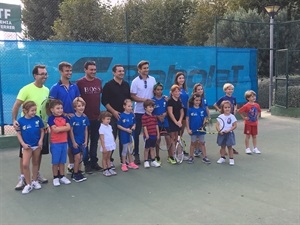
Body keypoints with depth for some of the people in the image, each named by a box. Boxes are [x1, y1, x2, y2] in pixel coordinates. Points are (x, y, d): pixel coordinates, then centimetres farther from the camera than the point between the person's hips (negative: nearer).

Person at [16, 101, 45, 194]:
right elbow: (18, 133, -3)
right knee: (25, 164, -12)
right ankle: (28, 184, 2)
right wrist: (23, 143, -13)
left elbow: (42, 130, 3)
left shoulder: (38, 119, -7)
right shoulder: (21, 121, -10)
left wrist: (41, 140, -9)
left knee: (35, 163, 15)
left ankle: (34, 181, 31)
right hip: (27, 146, -2)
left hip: (37, 145, 2)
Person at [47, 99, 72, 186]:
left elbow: (68, 127, -6)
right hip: (55, 143, -4)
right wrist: (64, 127, -13)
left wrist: (59, 128, -13)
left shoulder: (64, 117, 6)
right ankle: (55, 177, 16)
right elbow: (55, 129, -19)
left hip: (64, 142, 4)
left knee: (62, 161, 13)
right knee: (55, 161, 5)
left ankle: (62, 176, 23)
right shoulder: (51, 118, -8)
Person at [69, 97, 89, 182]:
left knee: (80, 157, 9)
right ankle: (75, 174, 7)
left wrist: (86, 141, 3)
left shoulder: (85, 117, 1)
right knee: (78, 157, -5)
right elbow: (71, 131, -10)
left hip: (82, 141, 5)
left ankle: (77, 172, 23)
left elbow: (86, 130, 7)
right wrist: (73, 142, -11)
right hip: (75, 141, -5)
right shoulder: (72, 118, -12)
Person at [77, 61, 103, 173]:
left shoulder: (99, 81, 5)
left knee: (95, 141, 12)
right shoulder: (80, 82, -8)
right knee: (85, 141, 7)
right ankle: (87, 163, 16)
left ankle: (94, 162, 23)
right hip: (84, 117, -4)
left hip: (96, 117, 4)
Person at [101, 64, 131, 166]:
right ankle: (109, 160, 9)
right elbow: (104, 101, -8)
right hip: (113, 115, -5)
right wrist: (113, 111, -14)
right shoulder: (108, 85, -4)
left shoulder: (126, 84, 12)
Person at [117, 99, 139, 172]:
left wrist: (134, 127, -9)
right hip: (124, 134, -5)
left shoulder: (132, 115, 1)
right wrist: (126, 129, -19)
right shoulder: (122, 115, -13)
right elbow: (118, 125, -11)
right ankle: (124, 164, 15)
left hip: (131, 134, 5)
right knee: (125, 149, 4)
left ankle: (131, 163, 30)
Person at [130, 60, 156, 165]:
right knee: (137, 133, 2)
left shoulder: (152, 79, 6)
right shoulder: (135, 81, -4)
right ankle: (136, 154, 12)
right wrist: (144, 99, -17)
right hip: (139, 111, -3)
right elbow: (132, 96, -7)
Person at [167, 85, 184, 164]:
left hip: (178, 122, 7)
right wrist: (176, 122, -17)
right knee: (173, 138, -6)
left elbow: (182, 112, 9)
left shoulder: (180, 101, 11)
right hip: (171, 122, -7)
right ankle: (172, 157, -2)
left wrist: (180, 121, -7)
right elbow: (170, 113, -15)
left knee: (176, 138, 9)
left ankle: (171, 156, 17)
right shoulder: (170, 101, -9)